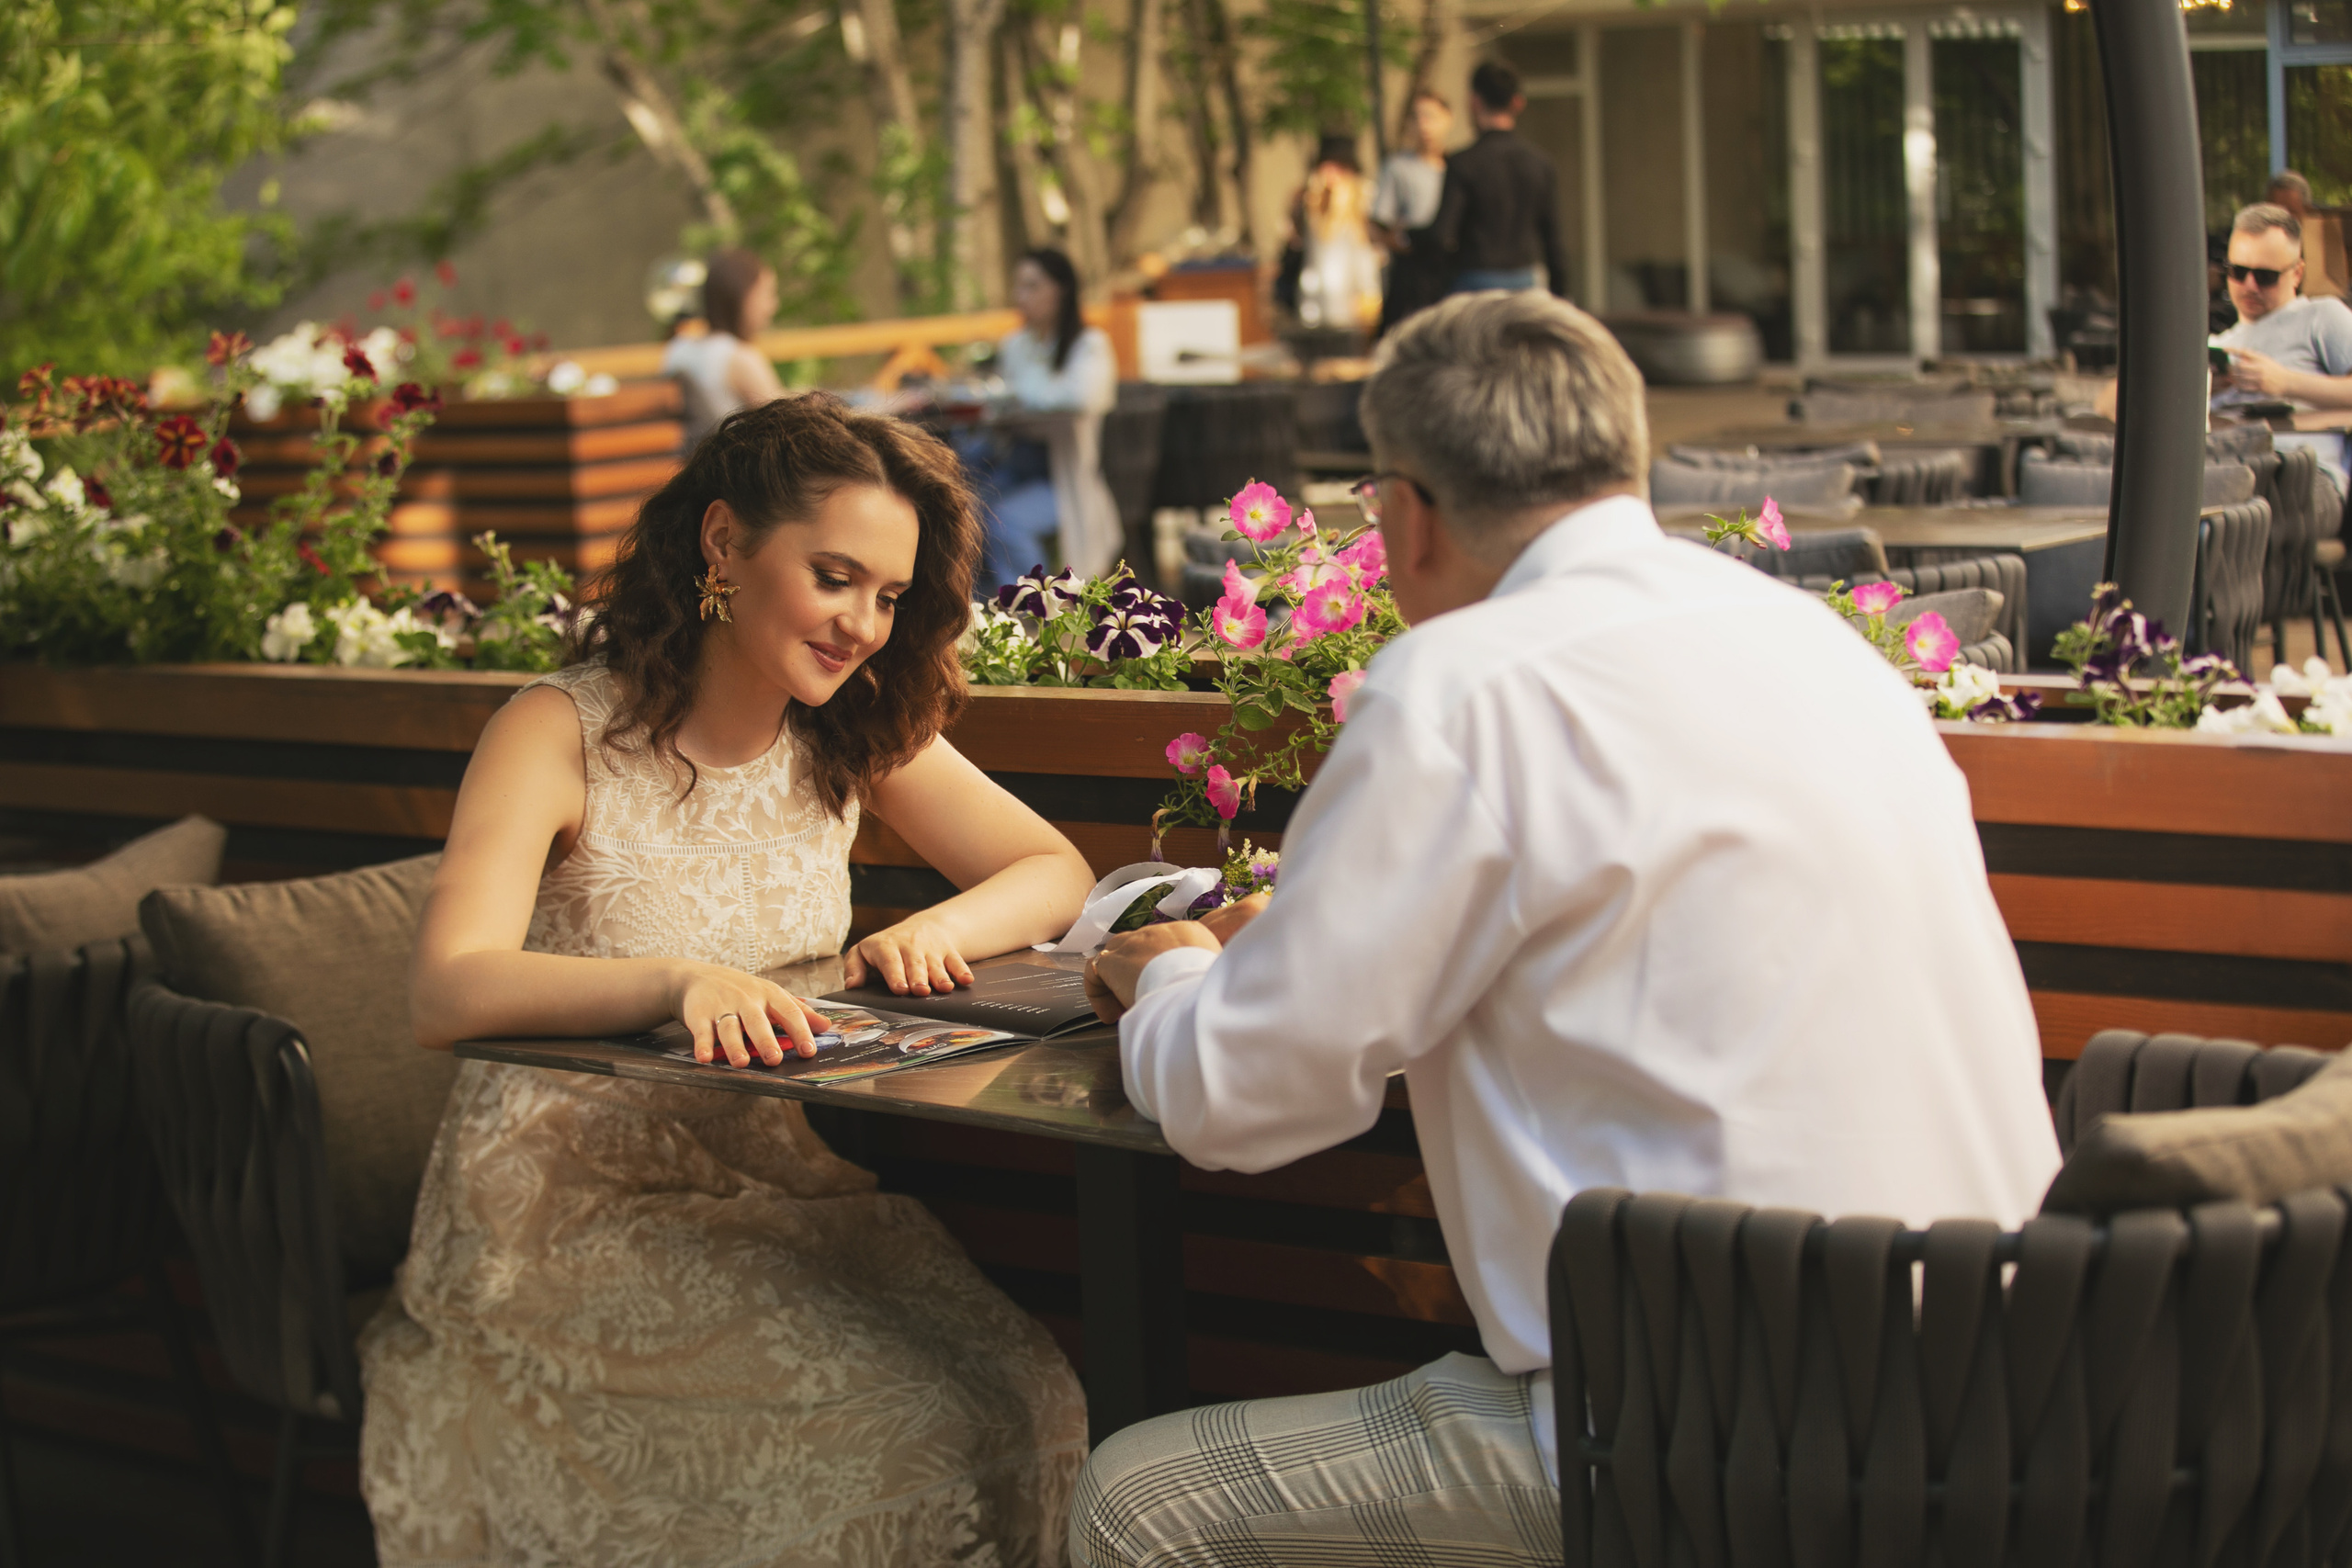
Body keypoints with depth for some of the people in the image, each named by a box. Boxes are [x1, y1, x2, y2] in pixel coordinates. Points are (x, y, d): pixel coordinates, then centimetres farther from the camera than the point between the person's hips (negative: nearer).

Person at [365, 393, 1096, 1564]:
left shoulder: (856, 734, 8)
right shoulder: (564, 734, -10)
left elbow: (1056, 872, 9)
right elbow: (448, 994, -23)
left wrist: (938, 930, -14)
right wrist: (679, 982, -41)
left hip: (777, 1191, 5)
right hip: (569, 1207, -5)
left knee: (1030, 1401, -22)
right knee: (910, 1424, -26)